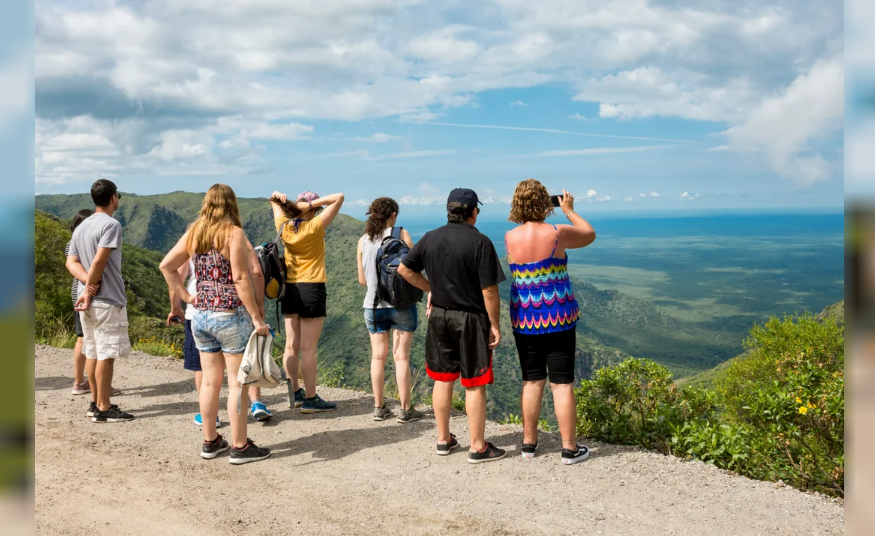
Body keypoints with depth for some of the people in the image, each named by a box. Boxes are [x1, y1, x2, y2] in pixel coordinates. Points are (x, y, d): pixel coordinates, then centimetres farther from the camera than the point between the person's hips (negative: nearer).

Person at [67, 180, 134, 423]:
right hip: (108, 300, -9)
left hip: (87, 300, 9)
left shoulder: (81, 227, 14)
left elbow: (71, 262, 7)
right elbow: (99, 261, -21)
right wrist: (90, 290, -12)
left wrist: (89, 283, -7)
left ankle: (95, 403, 21)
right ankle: (104, 409, 1)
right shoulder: (111, 224, -13)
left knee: (92, 352, 14)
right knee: (106, 354, -4)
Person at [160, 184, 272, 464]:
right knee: (237, 383, 2)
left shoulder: (193, 233, 8)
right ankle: (240, 447, 8)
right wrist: (257, 318, -14)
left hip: (201, 315, 7)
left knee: (210, 381, 14)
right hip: (231, 315, -6)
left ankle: (210, 442, 23)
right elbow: (240, 278, -16)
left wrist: (186, 296, 11)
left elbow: (166, 266, 11)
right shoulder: (233, 233, -11)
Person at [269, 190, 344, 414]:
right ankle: (310, 399, 3)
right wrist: (313, 203, -15)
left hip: (289, 289, 6)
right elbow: (339, 198, -13)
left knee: (291, 345, 11)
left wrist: (278, 197, -3)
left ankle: (295, 394, 21)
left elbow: (274, 201, 19)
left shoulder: (284, 227, 2)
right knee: (308, 348, -3)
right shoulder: (314, 227, -12)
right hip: (311, 289, -6)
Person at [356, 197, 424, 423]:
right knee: (401, 356, 2)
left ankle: (379, 407, 17)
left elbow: (362, 280, 8)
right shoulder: (401, 235, -6)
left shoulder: (363, 241, 3)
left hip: (374, 305, 3)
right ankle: (406, 409, 7)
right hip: (401, 303, -3)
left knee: (378, 356, 12)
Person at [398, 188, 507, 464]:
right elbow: (489, 290, -16)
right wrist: (495, 325, -8)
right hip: (470, 318, -5)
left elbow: (404, 268, 9)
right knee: (474, 384, 3)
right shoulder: (480, 242, -15)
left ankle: (443, 439, 26)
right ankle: (478, 447, 11)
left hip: (439, 316, 5)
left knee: (442, 379, 14)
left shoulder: (430, 238, 2)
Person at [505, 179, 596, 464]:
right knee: (562, 384, 3)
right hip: (558, 318, -3)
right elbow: (589, 234, 6)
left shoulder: (510, 238, -3)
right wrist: (569, 210, 19)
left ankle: (529, 443, 22)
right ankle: (570, 448, 11)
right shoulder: (557, 234, -14)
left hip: (523, 320, 3)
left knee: (532, 381, 14)